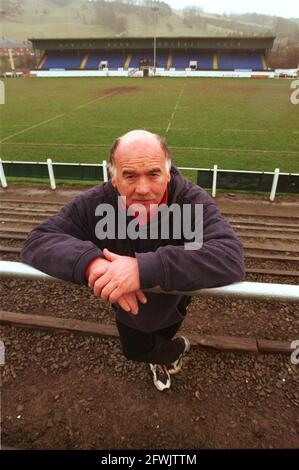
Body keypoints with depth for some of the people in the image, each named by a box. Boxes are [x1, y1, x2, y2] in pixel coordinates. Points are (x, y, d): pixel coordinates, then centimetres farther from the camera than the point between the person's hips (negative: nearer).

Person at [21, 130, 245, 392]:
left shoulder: (192, 201, -35)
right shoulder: (94, 204, -28)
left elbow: (231, 257, -50)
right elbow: (37, 242, -31)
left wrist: (145, 268, -62)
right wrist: (90, 261, -53)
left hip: (172, 305, -2)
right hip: (127, 309, 3)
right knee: (134, 352, 31)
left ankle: (161, 356, 69)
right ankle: (174, 350, 64)